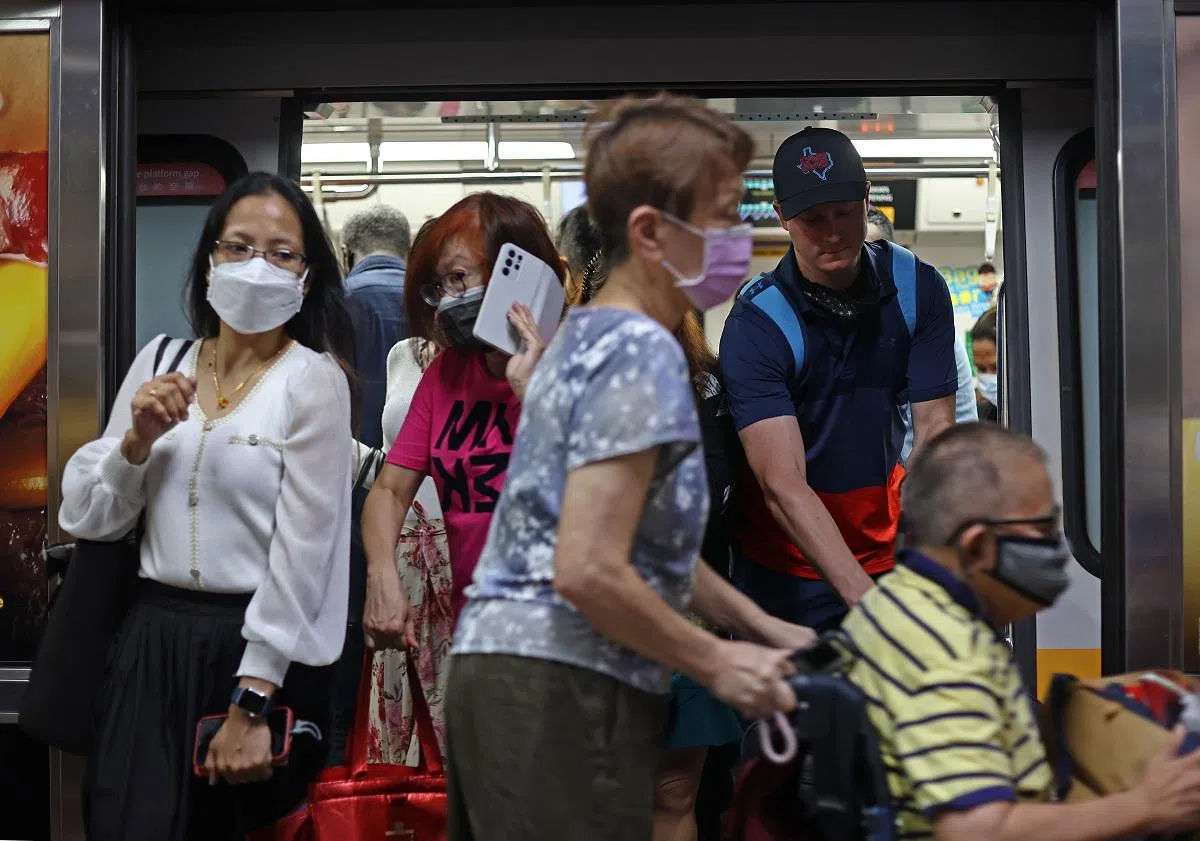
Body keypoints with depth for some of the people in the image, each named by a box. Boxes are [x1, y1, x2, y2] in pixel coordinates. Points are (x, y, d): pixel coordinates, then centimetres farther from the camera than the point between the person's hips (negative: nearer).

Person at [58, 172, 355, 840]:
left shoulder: (313, 381, -6)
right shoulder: (158, 361, 7)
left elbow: (302, 550, -12)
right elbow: (87, 519, 8)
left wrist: (251, 706, -16)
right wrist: (136, 439, -11)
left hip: (261, 650, -3)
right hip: (152, 643, 4)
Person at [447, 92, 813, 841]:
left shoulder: (589, 334, 16)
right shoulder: (644, 354, -15)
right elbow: (590, 570, -21)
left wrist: (758, 625, 22)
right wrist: (718, 664, -9)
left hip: (504, 664, 10)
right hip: (565, 691, -10)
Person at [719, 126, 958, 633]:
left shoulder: (919, 290, -7)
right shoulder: (755, 324, -19)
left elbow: (934, 432, -9)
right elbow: (783, 486, -26)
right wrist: (865, 597, -37)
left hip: (886, 548, 3)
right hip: (788, 569, -3)